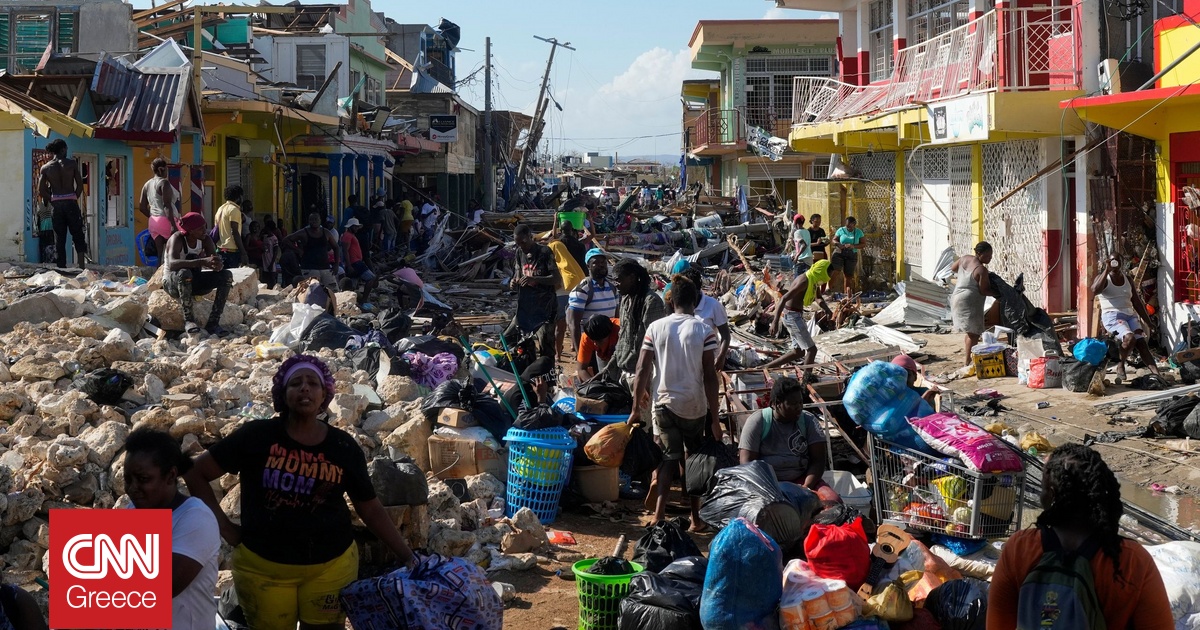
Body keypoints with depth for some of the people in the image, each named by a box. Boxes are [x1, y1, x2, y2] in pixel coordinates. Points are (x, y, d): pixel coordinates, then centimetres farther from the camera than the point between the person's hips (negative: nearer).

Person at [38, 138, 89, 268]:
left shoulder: (45, 168, 5)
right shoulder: (72, 163, 0)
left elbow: (41, 191, 1)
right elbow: (80, 185, -3)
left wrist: (52, 201, 11)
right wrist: (74, 199, 8)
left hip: (56, 204, 2)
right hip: (71, 203, -2)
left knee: (59, 239, 6)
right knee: (78, 236, 6)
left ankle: (61, 267, 5)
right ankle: (81, 265, -3)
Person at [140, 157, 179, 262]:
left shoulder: (147, 184, 14)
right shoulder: (164, 183, -9)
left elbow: (142, 207, 16)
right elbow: (167, 205, -19)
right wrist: (173, 225, -23)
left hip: (153, 222, 8)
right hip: (166, 220, -8)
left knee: (161, 253, 4)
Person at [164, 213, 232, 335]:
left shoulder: (205, 239, -4)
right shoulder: (177, 239, -22)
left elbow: (217, 261, -10)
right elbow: (172, 264, -40)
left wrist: (217, 265, -37)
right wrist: (202, 261, -50)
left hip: (193, 282, 6)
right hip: (172, 283, -6)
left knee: (227, 275, -15)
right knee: (185, 273, -40)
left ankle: (213, 322, -19)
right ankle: (188, 319, -28)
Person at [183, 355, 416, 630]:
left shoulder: (343, 447, -2)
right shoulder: (257, 435, -8)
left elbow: (371, 509, 4)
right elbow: (196, 473, -2)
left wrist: (407, 557, -1)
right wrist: (224, 527, -5)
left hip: (331, 566, 1)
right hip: (263, 567, -1)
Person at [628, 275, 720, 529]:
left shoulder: (655, 328, -3)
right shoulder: (704, 331, -8)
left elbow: (642, 371, -3)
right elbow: (709, 377, -10)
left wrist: (636, 409, 6)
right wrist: (714, 418, -5)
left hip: (665, 403, 1)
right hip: (695, 407, -1)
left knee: (669, 459, 9)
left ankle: (659, 516, -7)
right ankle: (696, 518, 20)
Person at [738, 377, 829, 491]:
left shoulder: (809, 421, 3)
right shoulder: (757, 422, -4)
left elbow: (818, 460, -2)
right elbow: (746, 462, -9)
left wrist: (806, 488, -20)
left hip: (801, 480, 3)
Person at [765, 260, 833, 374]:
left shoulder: (814, 280, 8)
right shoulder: (804, 281, -22)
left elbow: (818, 298, 21)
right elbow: (784, 299, -27)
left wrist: (826, 308, -3)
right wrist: (775, 322, -33)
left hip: (796, 315, 10)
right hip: (792, 316, -10)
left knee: (799, 350, 17)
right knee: (811, 349, -7)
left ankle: (767, 367, 19)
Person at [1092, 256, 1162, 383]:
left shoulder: (1127, 279, 18)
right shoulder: (1103, 278, 2)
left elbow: (1136, 302, 20)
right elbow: (1095, 290, -23)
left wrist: (1148, 321, 14)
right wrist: (1107, 270, -21)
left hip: (1130, 315, 5)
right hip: (1112, 316, -5)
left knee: (1142, 341, -17)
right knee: (1130, 338, -30)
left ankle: (1155, 372, -28)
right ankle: (1120, 365, -7)